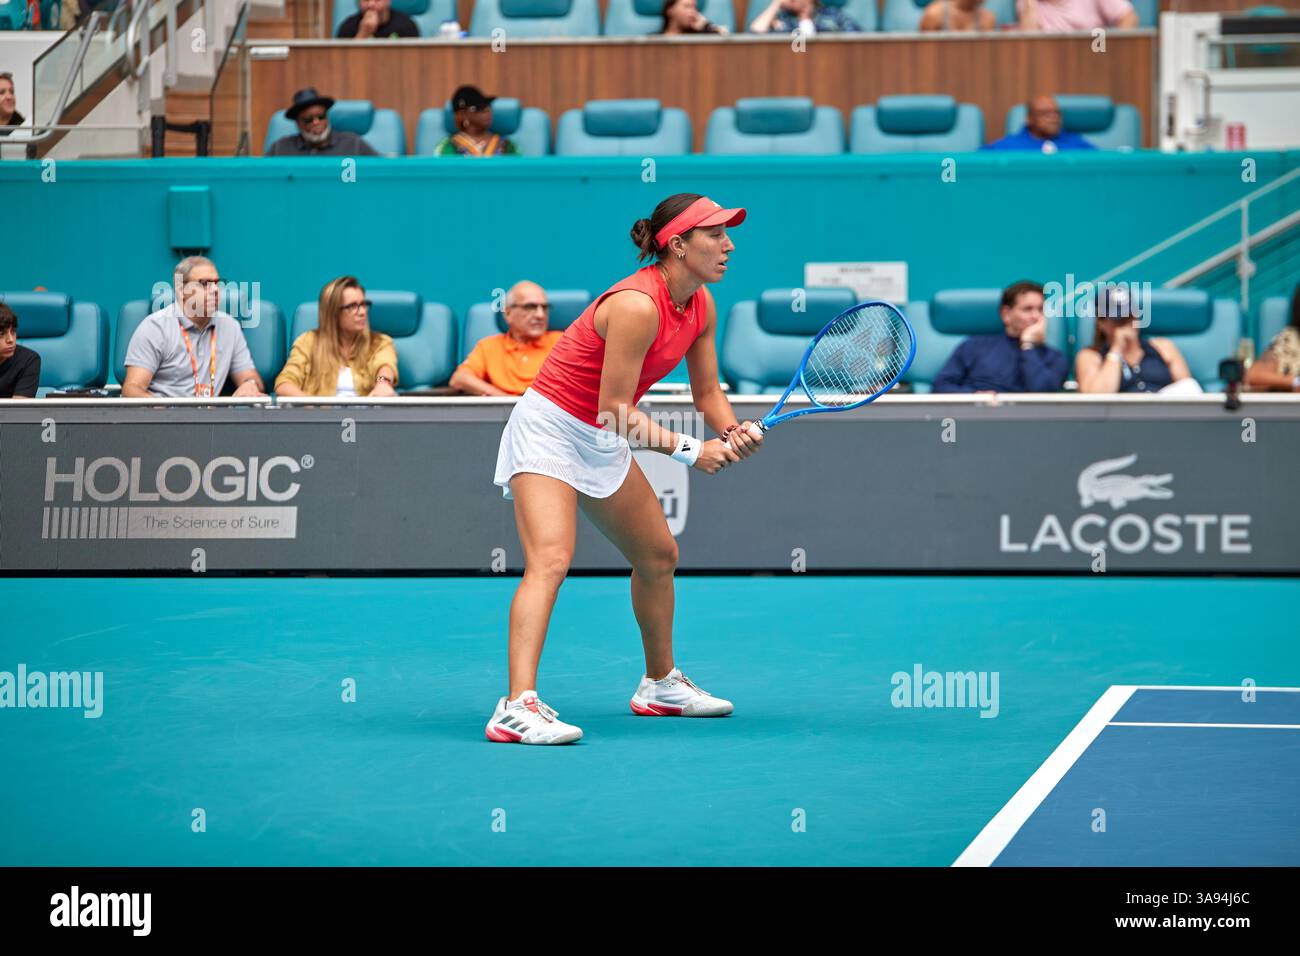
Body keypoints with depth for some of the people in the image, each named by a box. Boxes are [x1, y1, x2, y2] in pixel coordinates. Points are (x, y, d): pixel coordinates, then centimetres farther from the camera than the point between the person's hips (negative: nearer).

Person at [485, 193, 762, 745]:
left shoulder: (700, 305, -1)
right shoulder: (637, 305, -28)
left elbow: (706, 392, 9)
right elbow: (615, 409, -26)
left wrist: (732, 431, -12)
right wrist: (689, 450, -25)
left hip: (603, 442, 10)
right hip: (550, 429, -10)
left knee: (659, 556, 20)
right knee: (549, 561, -26)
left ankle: (661, 685, 39)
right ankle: (518, 706, -37)